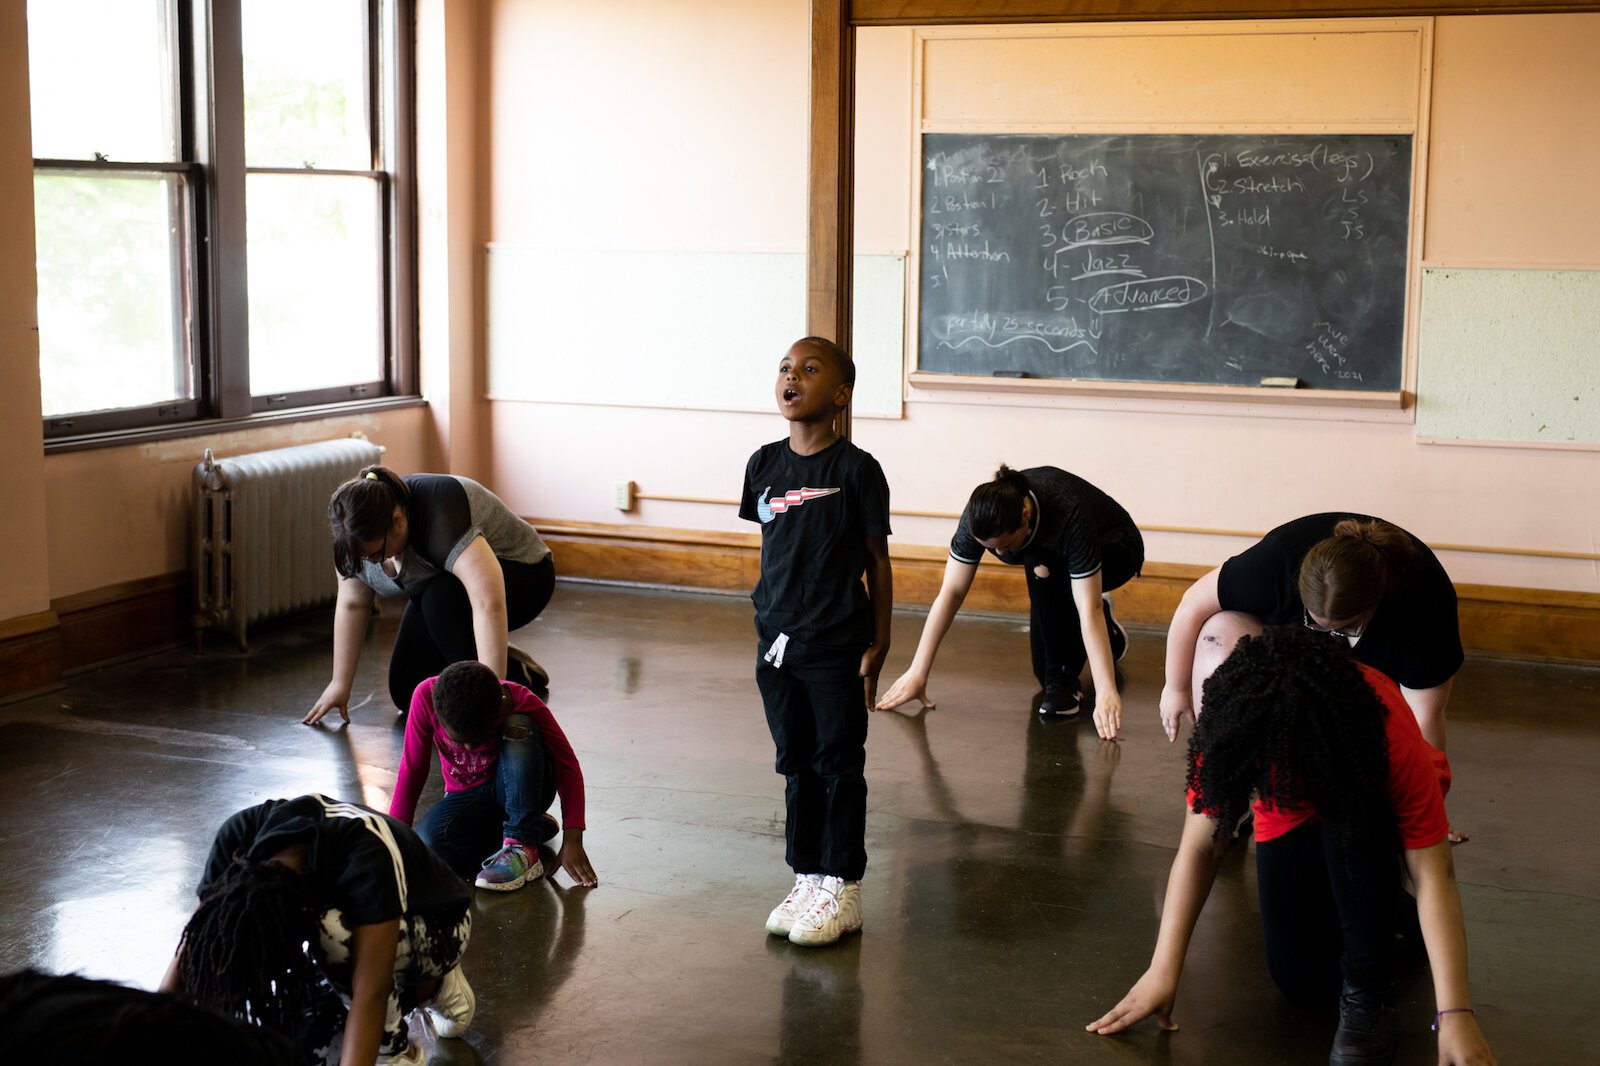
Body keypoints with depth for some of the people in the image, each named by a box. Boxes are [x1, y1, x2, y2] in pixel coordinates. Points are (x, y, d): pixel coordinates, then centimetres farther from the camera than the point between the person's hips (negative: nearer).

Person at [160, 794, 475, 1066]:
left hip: (435, 927, -6)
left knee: (334, 931, -38)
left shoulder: (366, 861, -41)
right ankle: (425, 989, 6)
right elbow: (191, 948, -21)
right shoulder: (239, 837, -26)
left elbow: (370, 995, -47)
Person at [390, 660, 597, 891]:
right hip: (468, 796, 2)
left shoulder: (523, 704, -26)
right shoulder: (426, 697, -23)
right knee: (429, 842, -32)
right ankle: (536, 827, -7)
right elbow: (412, 771, -12)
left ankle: (523, 845, -27)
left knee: (519, 726, -33)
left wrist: (572, 841, -30)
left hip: (519, 791, -2)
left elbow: (567, 768, -22)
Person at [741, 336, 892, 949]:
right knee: (797, 766, 14)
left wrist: (878, 644, -6)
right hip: (777, 644, 5)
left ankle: (842, 890, 14)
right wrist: (769, 624, 12)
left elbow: (876, 560, -5)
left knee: (839, 766, 4)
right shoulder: (765, 465, 4)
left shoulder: (856, 469, -9)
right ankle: (806, 880, 25)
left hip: (838, 646, -5)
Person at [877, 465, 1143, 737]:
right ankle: (1110, 638, 25)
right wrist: (917, 673, -28)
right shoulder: (982, 514, -29)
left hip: (1117, 551, -5)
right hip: (1057, 555, 5)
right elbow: (951, 592, -25)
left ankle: (1063, 680, -21)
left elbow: (1090, 610, -44)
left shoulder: (1069, 516, -42)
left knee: (1043, 568, -37)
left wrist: (1106, 691, -51)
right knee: (1046, 672, -6)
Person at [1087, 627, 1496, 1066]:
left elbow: (1434, 875, -37)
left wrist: (1455, 1013, -41)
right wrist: (1162, 972, -32)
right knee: (1301, 979, -11)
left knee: (1350, 827, -38)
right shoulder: (1232, 729, -32)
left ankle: (1369, 993, -20)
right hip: (1290, 819, 2)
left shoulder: (1390, 734, -39)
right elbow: (1199, 848, -27)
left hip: (1372, 809, -2)